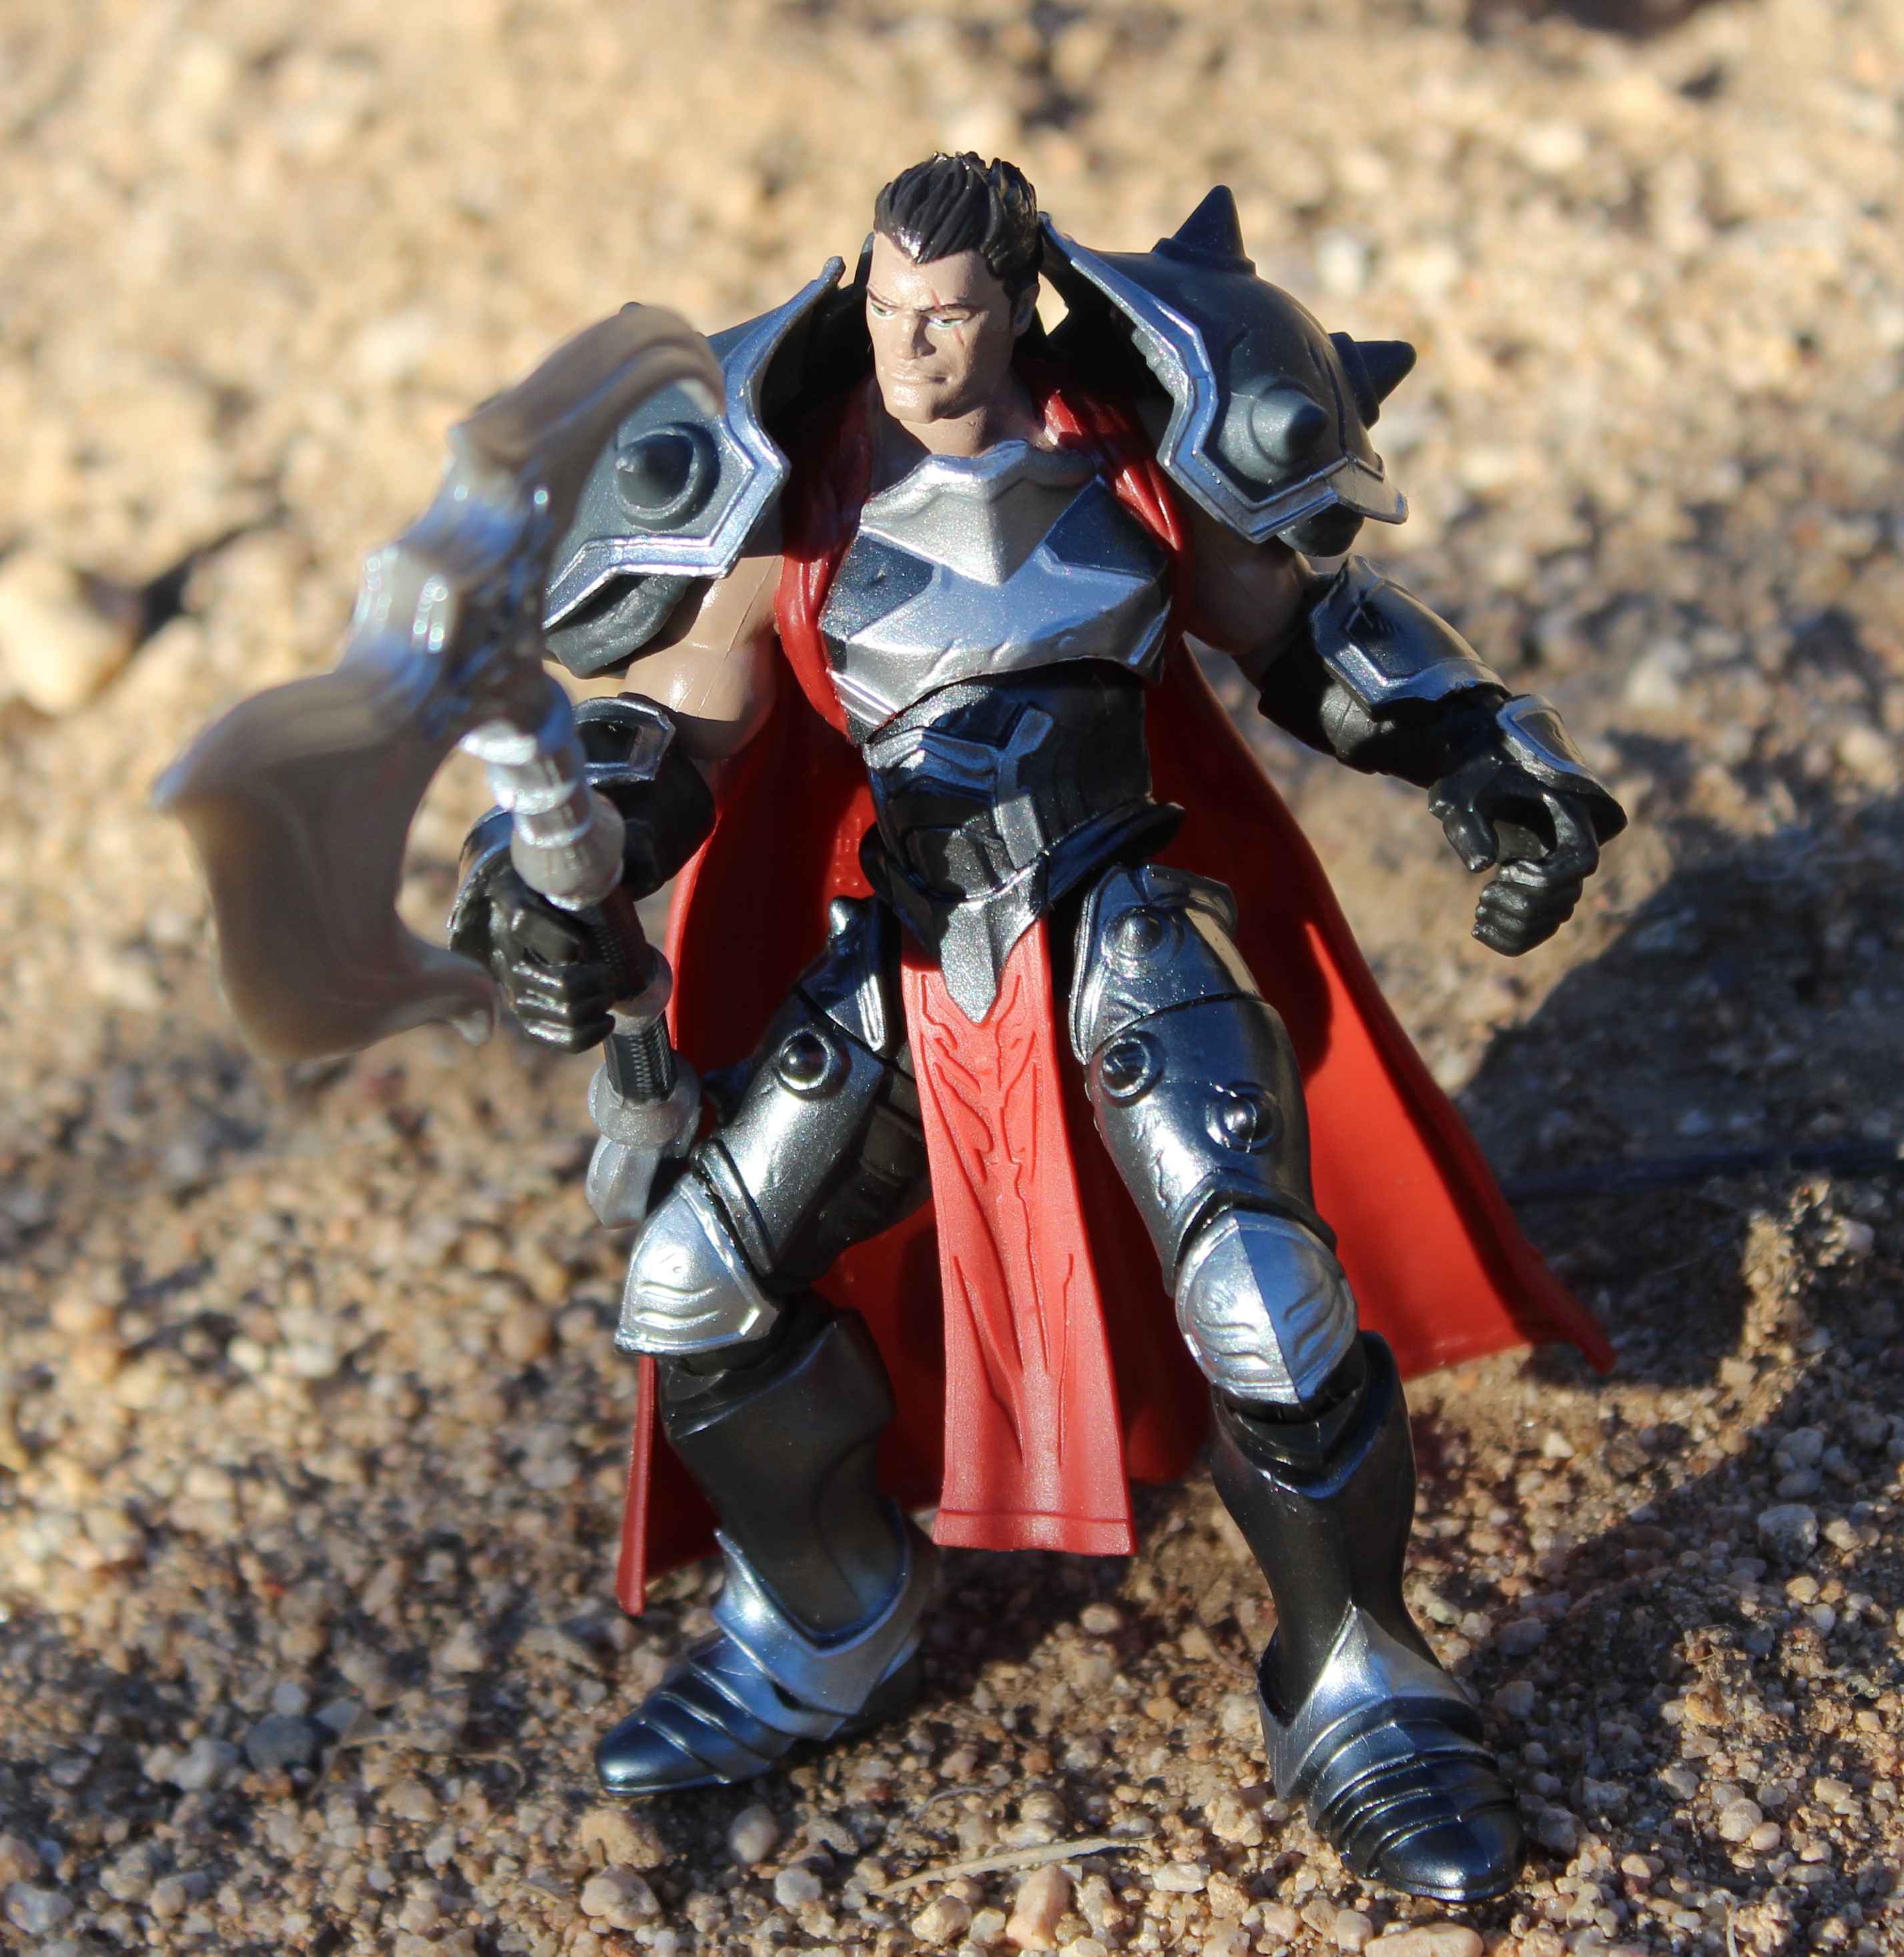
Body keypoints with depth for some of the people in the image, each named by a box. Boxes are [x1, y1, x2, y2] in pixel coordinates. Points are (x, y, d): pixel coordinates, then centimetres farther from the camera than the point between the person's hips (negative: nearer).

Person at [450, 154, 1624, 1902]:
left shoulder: (1132, 456, -2)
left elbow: (1307, 631, 10)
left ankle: (1359, 1710, 10)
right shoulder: (799, 496, -2)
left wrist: (1497, 774, 1)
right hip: (908, 956, 3)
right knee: (694, 1293, 2)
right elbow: (672, 731, -1)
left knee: (1269, 1319, -18)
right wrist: (547, 894, -18)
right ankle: (833, 1640, 29)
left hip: (1131, 944, -2)